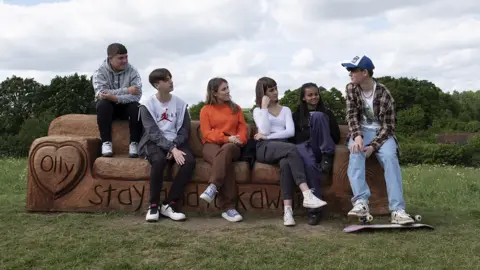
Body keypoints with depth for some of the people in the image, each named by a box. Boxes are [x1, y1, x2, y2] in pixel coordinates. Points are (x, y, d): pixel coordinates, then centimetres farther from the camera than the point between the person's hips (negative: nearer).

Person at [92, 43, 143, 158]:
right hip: (108, 107, 0)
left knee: (136, 106, -31)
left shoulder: (132, 71, -11)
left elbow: (136, 96, -23)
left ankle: (134, 143, -22)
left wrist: (115, 98, -37)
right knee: (102, 104, -33)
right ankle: (106, 142, -26)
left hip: (126, 106, 0)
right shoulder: (100, 72, -11)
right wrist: (126, 90, -31)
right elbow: (101, 93, -26)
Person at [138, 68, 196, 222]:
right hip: (154, 143, -3)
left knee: (190, 161, -29)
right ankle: (154, 205, -21)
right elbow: (153, 133, -12)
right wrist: (171, 149, -24)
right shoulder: (147, 105, -1)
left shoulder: (180, 104, 7)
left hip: (176, 143, 3)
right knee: (159, 160, -37)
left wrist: (175, 147, -15)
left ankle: (169, 204, -20)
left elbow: (184, 130, 4)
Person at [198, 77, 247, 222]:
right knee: (225, 161, -38)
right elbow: (207, 133, 0)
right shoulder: (206, 110, 12)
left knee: (225, 151, -40)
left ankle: (213, 187, -51)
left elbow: (243, 129, 12)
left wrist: (238, 140, -12)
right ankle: (228, 208, -44)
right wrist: (226, 138, -16)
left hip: (232, 146, 2)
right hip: (212, 145, -1)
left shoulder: (236, 108, 20)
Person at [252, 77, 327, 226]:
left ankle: (287, 209, -45)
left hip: (283, 148, 2)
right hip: (265, 148, -2)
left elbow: (291, 131, 3)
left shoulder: (286, 110, 23)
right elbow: (265, 130, -5)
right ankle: (307, 195, -46)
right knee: (292, 148, -36)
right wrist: (264, 107, 0)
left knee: (286, 162, -37)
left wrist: (267, 136, -7)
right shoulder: (257, 110, 16)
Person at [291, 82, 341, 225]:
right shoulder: (297, 114, 18)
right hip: (304, 147, 0)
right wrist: (314, 133, -6)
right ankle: (314, 209, -38)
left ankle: (326, 158, -28)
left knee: (317, 116, -24)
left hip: (322, 149, 1)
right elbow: (294, 136, 5)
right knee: (309, 162, -39)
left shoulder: (326, 113, 19)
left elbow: (336, 136, 10)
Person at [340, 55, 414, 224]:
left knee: (390, 157, -31)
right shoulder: (351, 89, 0)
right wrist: (357, 136, -26)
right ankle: (361, 201, -47)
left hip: (381, 132, -1)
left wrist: (373, 146, -24)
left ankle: (397, 209, -38)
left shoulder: (384, 94, -9)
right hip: (361, 131, 2)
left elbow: (388, 125, -10)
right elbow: (352, 115, -7)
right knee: (356, 153, -33)